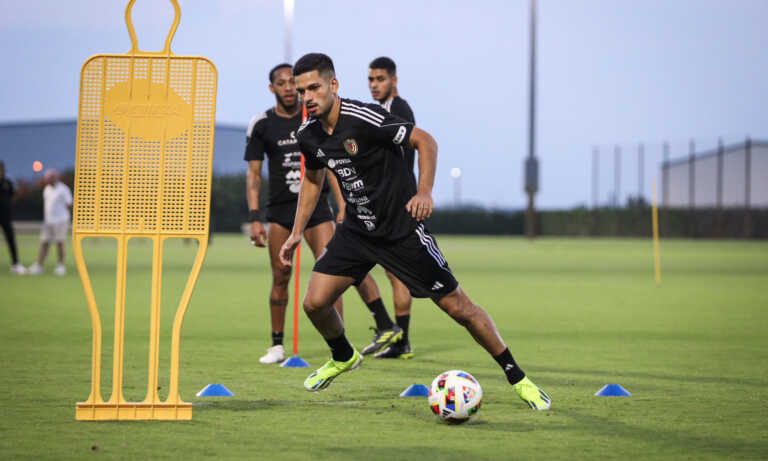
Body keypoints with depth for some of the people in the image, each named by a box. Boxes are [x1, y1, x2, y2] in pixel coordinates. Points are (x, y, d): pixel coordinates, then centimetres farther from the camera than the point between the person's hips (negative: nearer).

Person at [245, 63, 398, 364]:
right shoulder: (261, 125, 2)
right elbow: (253, 174, 3)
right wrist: (254, 218, -6)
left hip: (316, 204, 0)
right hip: (279, 207, 0)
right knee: (280, 278, 1)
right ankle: (277, 345, 14)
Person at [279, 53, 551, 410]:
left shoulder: (364, 118, -23)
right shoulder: (308, 135, -2)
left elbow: (425, 140, -17)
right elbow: (313, 177, 18)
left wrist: (424, 192, -30)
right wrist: (297, 232, 16)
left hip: (403, 229, -6)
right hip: (357, 230, 6)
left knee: (458, 306, -4)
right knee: (315, 303, -4)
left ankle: (517, 377, 9)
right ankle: (343, 357, 29)